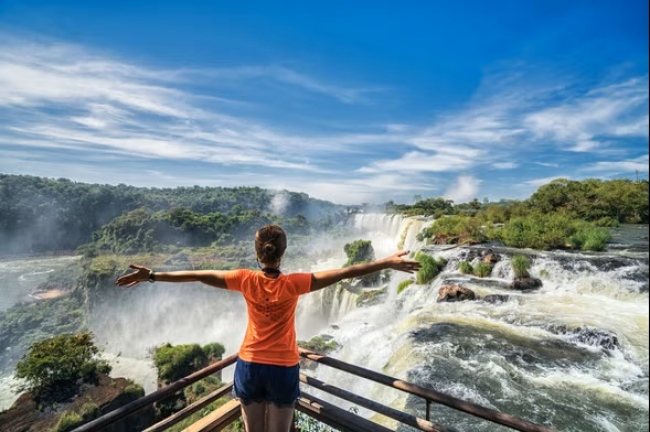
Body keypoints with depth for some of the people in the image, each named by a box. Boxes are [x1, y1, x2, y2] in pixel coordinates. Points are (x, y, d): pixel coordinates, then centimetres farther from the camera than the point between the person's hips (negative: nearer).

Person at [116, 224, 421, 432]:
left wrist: (151, 276, 3)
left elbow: (198, 275, -8)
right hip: (283, 369, -1)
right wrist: (387, 263, -16)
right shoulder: (293, 284, -19)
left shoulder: (246, 280, -13)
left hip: (250, 366, 2)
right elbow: (343, 273, -20)